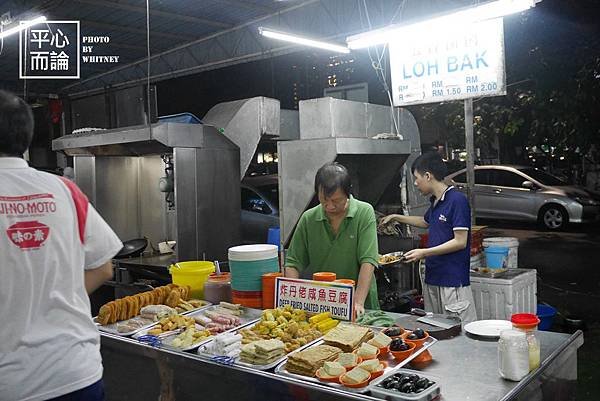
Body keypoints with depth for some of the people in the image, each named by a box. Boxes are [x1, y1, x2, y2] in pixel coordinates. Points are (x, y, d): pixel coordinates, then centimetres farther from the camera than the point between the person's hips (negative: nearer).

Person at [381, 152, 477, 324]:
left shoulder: (457, 200, -14)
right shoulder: (435, 202, 12)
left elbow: (460, 242, -18)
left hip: (453, 281, -8)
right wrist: (396, 217, 35)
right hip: (432, 279, 9)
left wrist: (424, 253, -17)